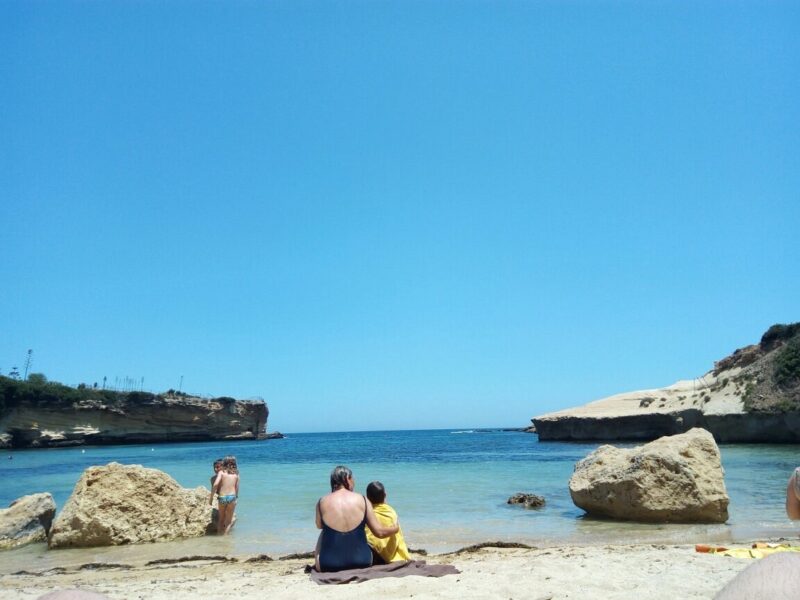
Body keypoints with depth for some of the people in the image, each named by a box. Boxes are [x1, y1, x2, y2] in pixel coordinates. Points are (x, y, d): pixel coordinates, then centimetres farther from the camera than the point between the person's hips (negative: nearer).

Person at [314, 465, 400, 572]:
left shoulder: (322, 502, -6)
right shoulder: (362, 500, -5)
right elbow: (380, 532, -2)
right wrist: (395, 528, 18)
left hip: (330, 565, -1)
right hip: (361, 561, 1)